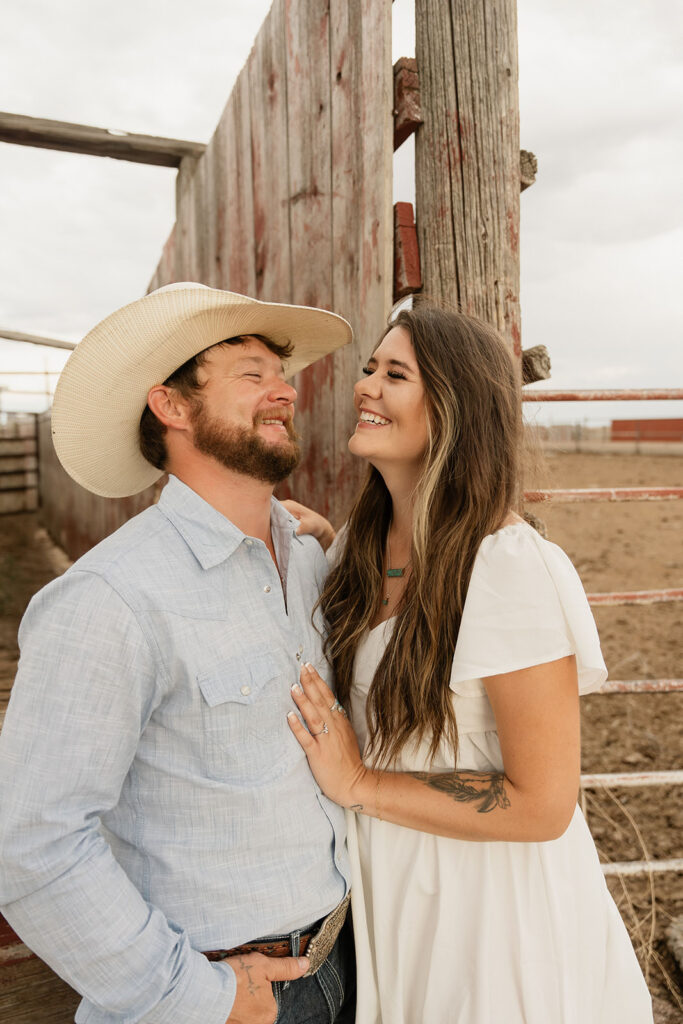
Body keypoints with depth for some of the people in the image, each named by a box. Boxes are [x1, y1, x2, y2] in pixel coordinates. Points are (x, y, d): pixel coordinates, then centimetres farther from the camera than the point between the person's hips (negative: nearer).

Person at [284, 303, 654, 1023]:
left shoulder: (513, 566, -27)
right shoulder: (364, 543, -4)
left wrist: (360, 785, -20)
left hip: (490, 904, -6)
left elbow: (542, 805, -24)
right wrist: (319, 547, -4)